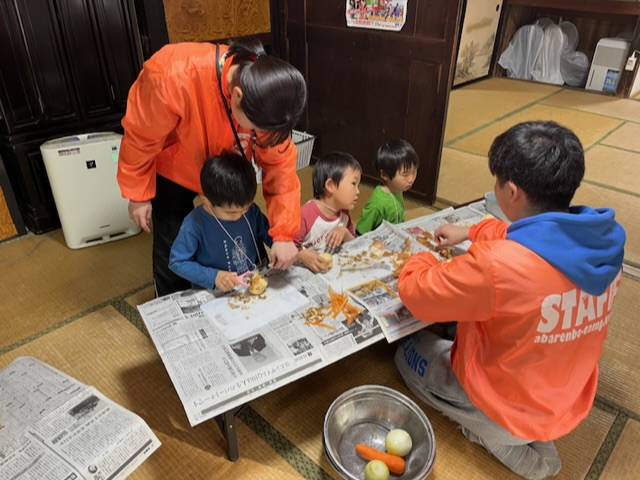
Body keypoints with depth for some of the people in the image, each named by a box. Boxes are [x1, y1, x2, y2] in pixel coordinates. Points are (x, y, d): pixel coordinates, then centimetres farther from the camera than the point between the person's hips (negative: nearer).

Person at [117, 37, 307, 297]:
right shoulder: (172, 78, -40)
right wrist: (139, 194, -10)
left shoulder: (266, 97, -29)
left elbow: (279, 164, -21)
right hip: (174, 172, -2)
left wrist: (283, 234, -26)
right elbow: (141, 139, -22)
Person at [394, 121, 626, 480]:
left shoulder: (497, 265, -39)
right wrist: (471, 232, 15)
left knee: (409, 353, 17)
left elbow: (415, 292, -22)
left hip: (505, 407, -7)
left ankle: (501, 440, 7)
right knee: (468, 332, 30)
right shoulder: (606, 240, -15)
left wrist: (422, 259, 0)